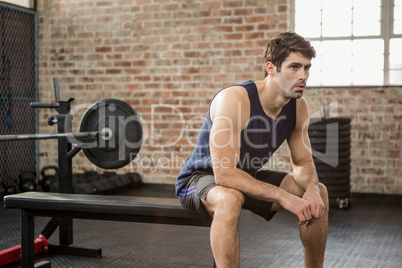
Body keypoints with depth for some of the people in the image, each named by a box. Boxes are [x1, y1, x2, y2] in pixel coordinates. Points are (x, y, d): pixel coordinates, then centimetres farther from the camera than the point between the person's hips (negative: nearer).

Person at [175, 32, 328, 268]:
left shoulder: (298, 106, -9)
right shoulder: (233, 100, -32)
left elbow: (303, 163, 2)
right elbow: (224, 174, -37)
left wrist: (311, 188, -22)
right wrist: (284, 197, -40)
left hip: (246, 177, 7)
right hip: (201, 177, -7)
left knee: (319, 193, -1)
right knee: (230, 199, -41)